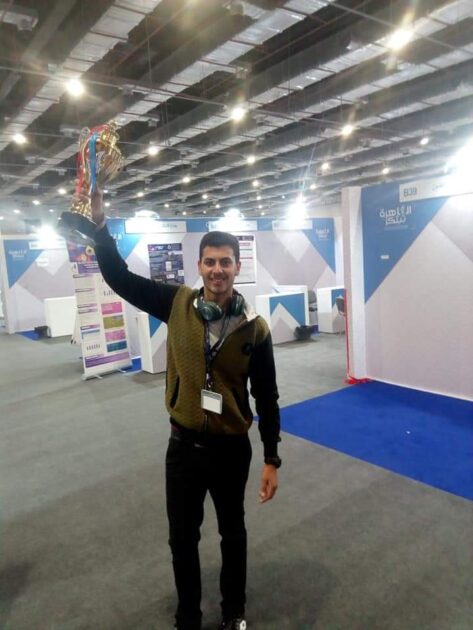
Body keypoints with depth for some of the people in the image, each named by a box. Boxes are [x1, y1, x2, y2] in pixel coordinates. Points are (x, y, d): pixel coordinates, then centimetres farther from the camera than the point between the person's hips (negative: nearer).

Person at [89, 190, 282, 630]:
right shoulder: (177, 305, -8)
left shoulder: (254, 329, -11)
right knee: (182, 538, 18)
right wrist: (99, 222, -17)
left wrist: (271, 459, -4)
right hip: (183, 444, 1)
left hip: (231, 448, -1)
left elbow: (266, 398, -5)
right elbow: (118, 276, -6)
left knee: (233, 534, 21)